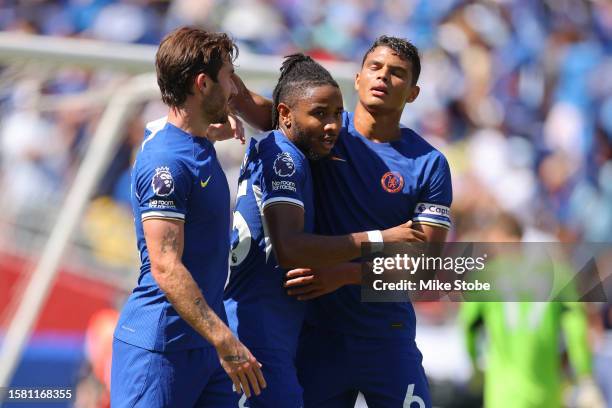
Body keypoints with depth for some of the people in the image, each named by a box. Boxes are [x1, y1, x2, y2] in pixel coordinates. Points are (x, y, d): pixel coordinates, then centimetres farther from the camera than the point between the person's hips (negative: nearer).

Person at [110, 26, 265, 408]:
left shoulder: (201, 145, 11)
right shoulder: (166, 162, -18)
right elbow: (165, 268, -24)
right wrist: (225, 342, -28)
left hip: (206, 342, 9)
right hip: (161, 346, -9)